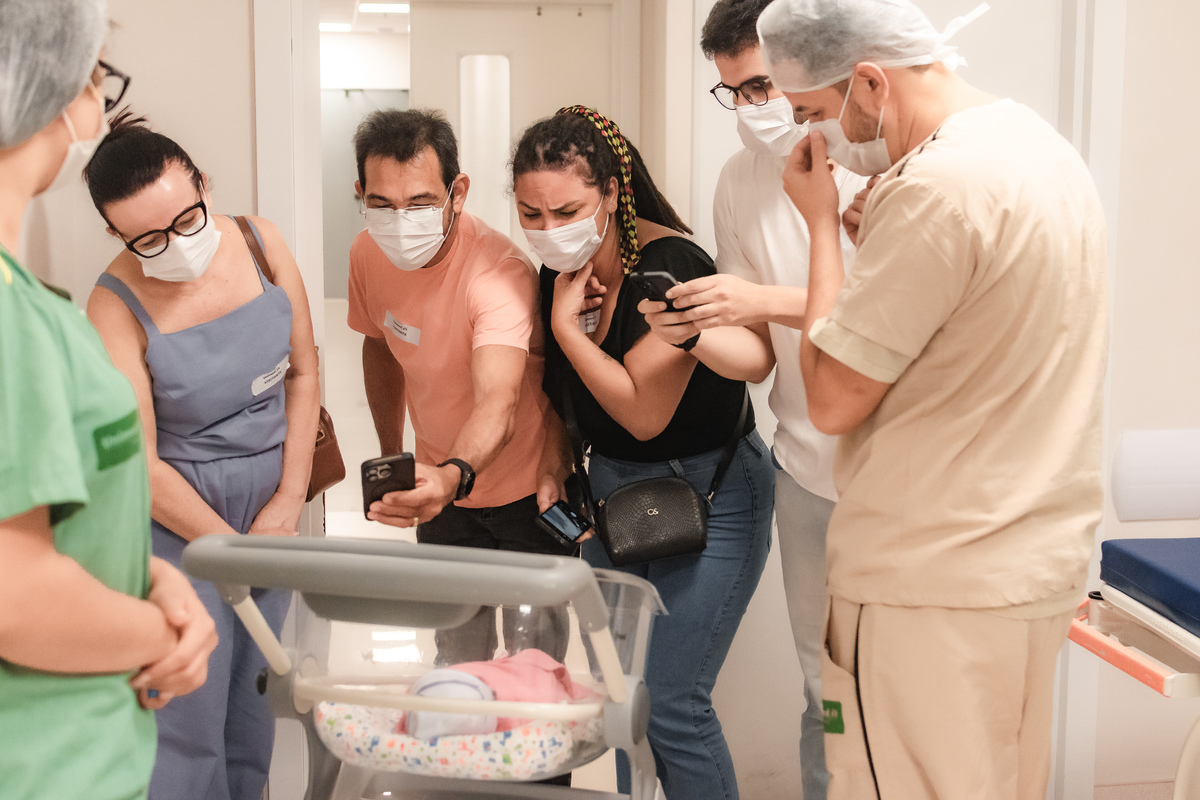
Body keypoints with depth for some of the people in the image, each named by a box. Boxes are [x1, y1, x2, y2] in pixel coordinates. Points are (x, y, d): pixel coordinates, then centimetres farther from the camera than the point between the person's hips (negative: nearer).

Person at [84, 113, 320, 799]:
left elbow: (304, 372, 2)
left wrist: (289, 501, -2)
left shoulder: (259, 241, -6)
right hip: (180, 515, -4)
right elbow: (139, 464, -16)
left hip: (272, 504, 4)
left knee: (254, 698, 15)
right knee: (189, 718, 0)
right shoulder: (117, 307, -19)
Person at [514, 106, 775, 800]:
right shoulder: (561, 275, 0)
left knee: (669, 702, -7)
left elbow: (643, 411, -25)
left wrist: (566, 325, -19)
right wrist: (556, 462, 1)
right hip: (614, 491, 7)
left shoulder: (670, 267, -22)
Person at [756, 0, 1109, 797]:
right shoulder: (1042, 145, 10)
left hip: (943, 585, -9)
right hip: (1039, 560, 9)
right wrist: (863, 232, 7)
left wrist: (822, 222, -7)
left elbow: (832, 398, -17)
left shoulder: (938, 186, -21)